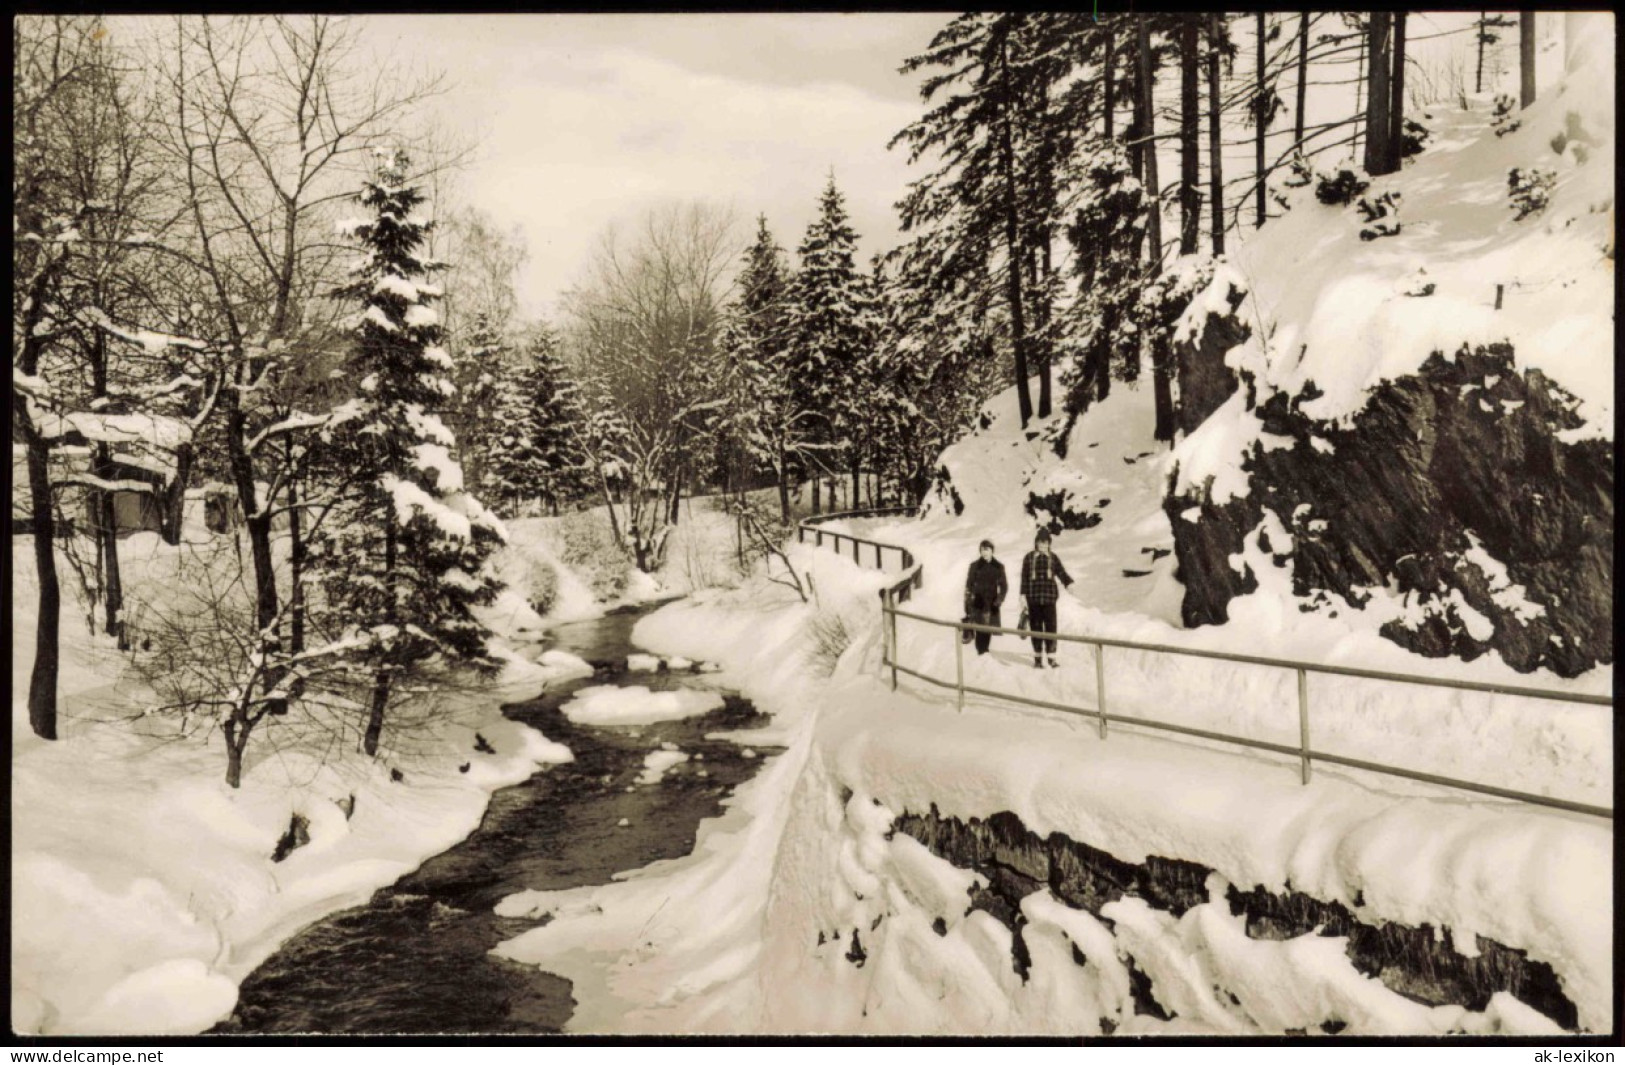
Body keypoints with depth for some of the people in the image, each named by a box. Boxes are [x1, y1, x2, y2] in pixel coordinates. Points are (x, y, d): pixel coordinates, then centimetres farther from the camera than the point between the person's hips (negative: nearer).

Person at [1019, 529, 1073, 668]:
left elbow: (1062, 573, 0)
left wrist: (1069, 583, -20)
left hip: (1049, 598, 0)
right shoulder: (1029, 558, 7)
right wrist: (1023, 597, 1)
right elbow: (1024, 578, 6)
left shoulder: (1053, 558, 9)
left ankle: (1052, 658, -3)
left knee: (1051, 627, -6)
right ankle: (1037, 658, 12)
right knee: (1036, 627, 4)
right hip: (1033, 598, 0)